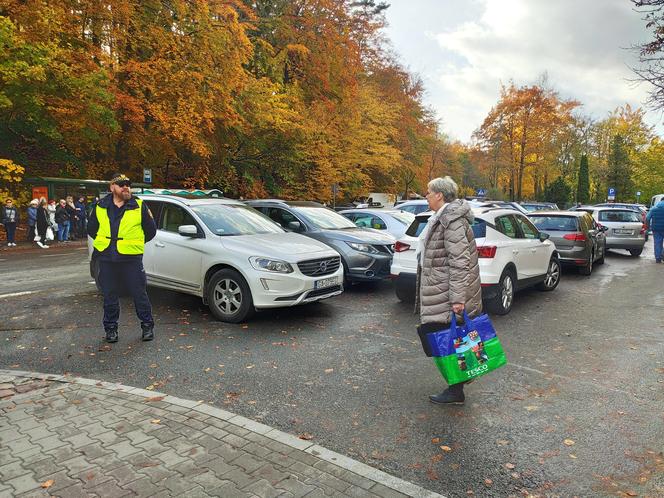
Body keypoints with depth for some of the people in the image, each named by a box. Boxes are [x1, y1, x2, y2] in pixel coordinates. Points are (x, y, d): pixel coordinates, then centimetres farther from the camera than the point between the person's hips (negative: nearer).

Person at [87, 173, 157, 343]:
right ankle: (111, 328, 24)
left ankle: (147, 326, 17)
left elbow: (151, 230, 6)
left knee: (139, 294, 2)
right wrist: (105, 242, 14)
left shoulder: (140, 206, -1)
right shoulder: (100, 207, 7)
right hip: (106, 259, 3)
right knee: (109, 296, 11)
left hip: (132, 259, -2)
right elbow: (91, 229, 20)